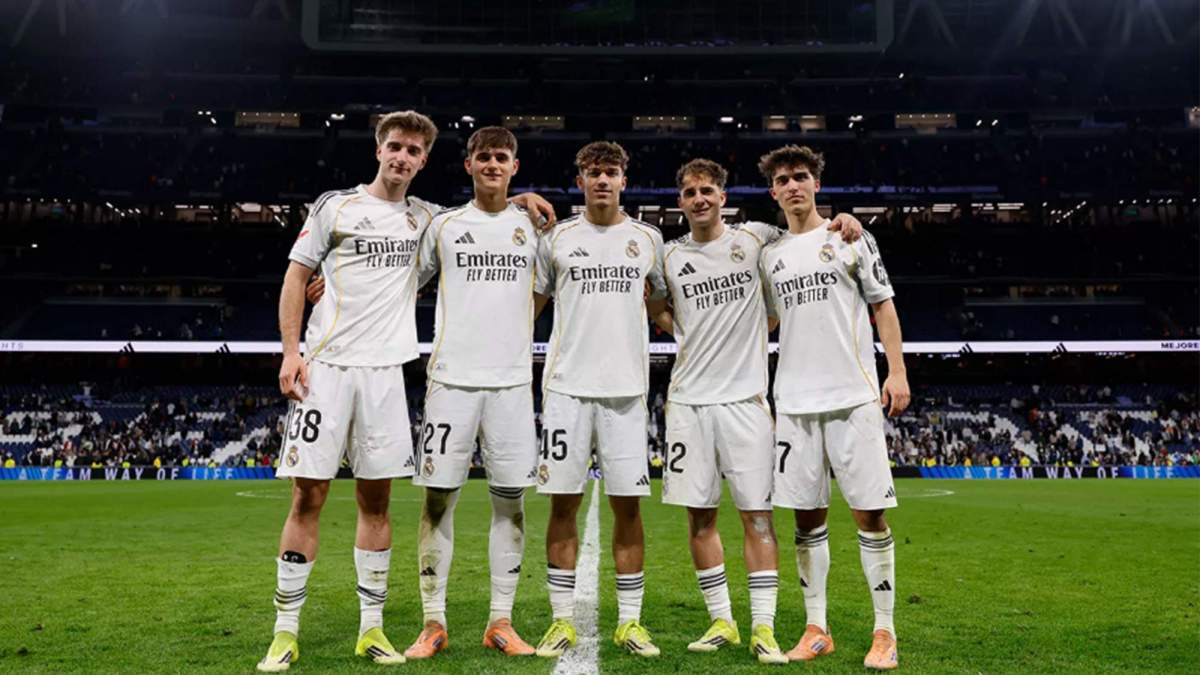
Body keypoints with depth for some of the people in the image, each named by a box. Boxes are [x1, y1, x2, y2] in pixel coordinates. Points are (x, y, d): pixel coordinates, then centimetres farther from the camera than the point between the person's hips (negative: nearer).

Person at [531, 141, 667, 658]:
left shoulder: (648, 239, 10)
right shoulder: (556, 238, 7)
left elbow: (669, 304, 19)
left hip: (626, 388, 1)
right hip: (567, 386, 0)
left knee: (627, 506, 3)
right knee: (563, 503, 2)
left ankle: (630, 622, 14)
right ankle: (563, 621, 13)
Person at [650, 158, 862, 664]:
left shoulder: (755, 238, 5)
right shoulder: (669, 257, 10)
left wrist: (842, 221, -1)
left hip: (744, 395, -2)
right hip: (688, 399, 3)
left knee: (757, 514, -2)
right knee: (699, 515, 5)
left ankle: (763, 629, 7)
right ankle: (721, 622, 19)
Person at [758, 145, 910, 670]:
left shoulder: (850, 237, 6)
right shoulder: (770, 255, 14)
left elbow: (883, 305, 5)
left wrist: (897, 372, -5)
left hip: (854, 396, -3)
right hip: (794, 403, 3)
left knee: (869, 513, -3)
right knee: (807, 518, 6)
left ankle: (884, 632, 8)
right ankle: (816, 630, 16)